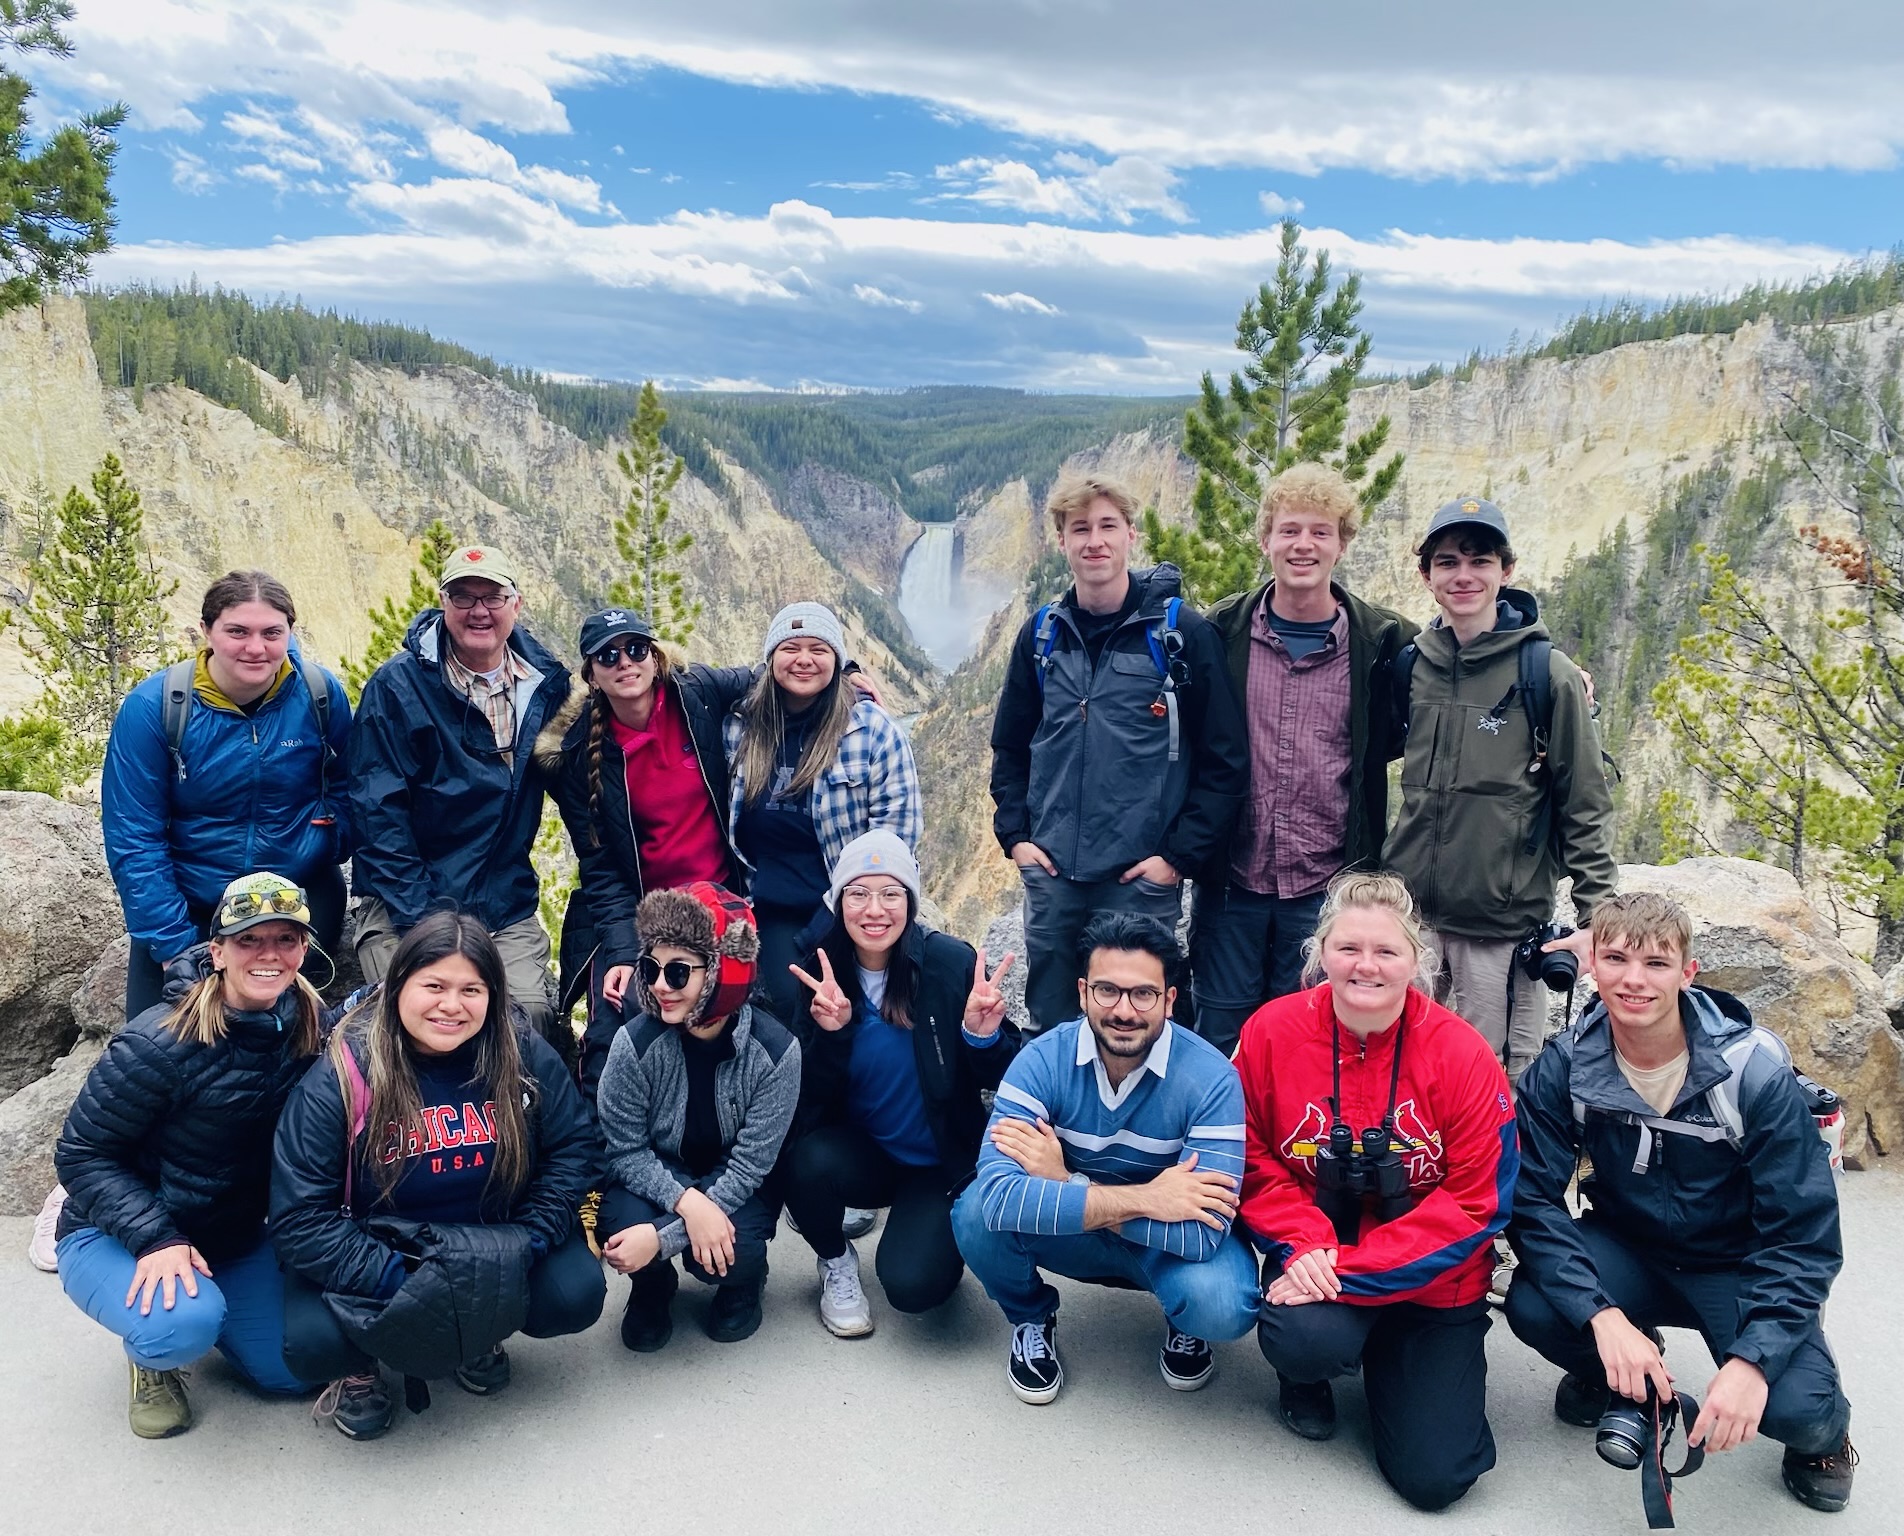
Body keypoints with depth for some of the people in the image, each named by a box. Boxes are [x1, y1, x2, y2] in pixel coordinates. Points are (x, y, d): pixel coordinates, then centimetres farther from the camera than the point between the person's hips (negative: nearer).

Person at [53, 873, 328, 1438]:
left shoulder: (313, 1030, -11)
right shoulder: (161, 1043, -26)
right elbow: (81, 1154, -18)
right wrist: (156, 1240, -28)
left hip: (237, 1238, 5)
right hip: (114, 1237, -5)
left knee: (297, 1370, -2)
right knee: (182, 1327, -34)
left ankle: (204, 1305, 27)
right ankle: (152, 1357, 5)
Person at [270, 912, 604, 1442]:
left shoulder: (523, 1054, -14)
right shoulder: (340, 1078, -20)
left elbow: (575, 1148, -5)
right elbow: (300, 1219, -20)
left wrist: (528, 1242, -18)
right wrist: (398, 1281, -29)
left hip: (494, 1253, 3)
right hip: (376, 1256, -2)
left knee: (575, 1295, -20)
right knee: (311, 1340, -28)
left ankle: (480, 1336, 15)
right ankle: (358, 1369, 11)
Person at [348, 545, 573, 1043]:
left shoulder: (546, 684, 6)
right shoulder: (397, 685, -5)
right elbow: (377, 811, -8)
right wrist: (422, 919, -14)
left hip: (508, 910, 3)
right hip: (404, 907, -3)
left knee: (534, 1017, -13)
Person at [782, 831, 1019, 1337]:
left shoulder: (952, 963, -17)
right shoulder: (822, 974, -10)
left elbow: (1003, 1081, -10)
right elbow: (813, 1099, -9)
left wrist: (985, 1036, -31)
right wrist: (831, 1032, -26)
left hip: (941, 1161, -2)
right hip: (861, 1154, 2)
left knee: (913, 1284, -21)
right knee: (809, 1162, -29)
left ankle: (938, 1227, 16)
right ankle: (836, 1263, 5)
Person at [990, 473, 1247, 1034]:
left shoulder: (1182, 632, -5)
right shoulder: (1041, 634, 6)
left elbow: (1225, 761, -4)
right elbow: (1010, 746, 15)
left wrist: (1181, 855, -8)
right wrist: (1014, 834, 4)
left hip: (1142, 878, -3)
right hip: (1051, 876, 4)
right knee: (1050, 1027, 13)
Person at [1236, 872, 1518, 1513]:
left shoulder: (1462, 1055, -15)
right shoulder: (1271, 1031, -11)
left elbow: (1476, 1202, -14)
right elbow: (1251, 1160, -2)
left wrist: (1350, 1270, -21)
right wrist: (1303, 1247, -20)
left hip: (1430, 1281, 0)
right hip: (1316, 1261, 0)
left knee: (1434, 1477, -6)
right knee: (1307, 1340, -33)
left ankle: (1388, 1357, 28)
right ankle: (1305, 1377, 9)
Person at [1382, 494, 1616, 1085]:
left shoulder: (1549, 674, -6)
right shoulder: (1409, 664, 5)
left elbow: (1586, 808, -3)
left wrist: (1598, 915, -9)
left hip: (1503, 924, -4)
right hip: (1410, 912, 4)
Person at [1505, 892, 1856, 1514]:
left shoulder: (1754, 1073, -21)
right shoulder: (1564, 1069, -16)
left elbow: (1804, 1237, -19)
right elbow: (1533, 1199, -18)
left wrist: (1752, 1360, -32)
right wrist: (1604, 1316, -33)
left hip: (1739, 1269, -1)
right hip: (1626, 1250, 2)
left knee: (1794, 1409, -28)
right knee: (1534, 1308, -28)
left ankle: (1825, 1428, 12)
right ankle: (1607, 1369, 10)